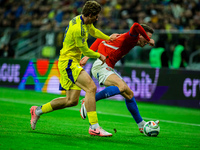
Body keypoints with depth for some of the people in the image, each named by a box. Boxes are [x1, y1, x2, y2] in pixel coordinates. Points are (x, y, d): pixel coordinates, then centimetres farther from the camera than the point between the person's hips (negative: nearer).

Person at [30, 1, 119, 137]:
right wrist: (99, 56, 2)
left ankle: (38, 110, 24)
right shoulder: (77, 28, -23)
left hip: (73, 63, 10)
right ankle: (94, 127, -24)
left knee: (72, 101, 9)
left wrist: (108, 38, 35)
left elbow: (93, 31, 32)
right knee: (91, 87, -22)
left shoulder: (86, 22, 8)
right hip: (68, 62, -10)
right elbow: (85, 50, -14)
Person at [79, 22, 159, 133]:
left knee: (129, 94, 9)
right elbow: (136, 26, -34)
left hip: (108, 69, 10)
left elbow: (101, 40, 22)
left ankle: (142, 126, 16)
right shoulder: (132, 37, -8)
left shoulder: (129, 40, 19)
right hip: (101, 67, -10)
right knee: (121, 87, -31)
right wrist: (149, 39, -19)